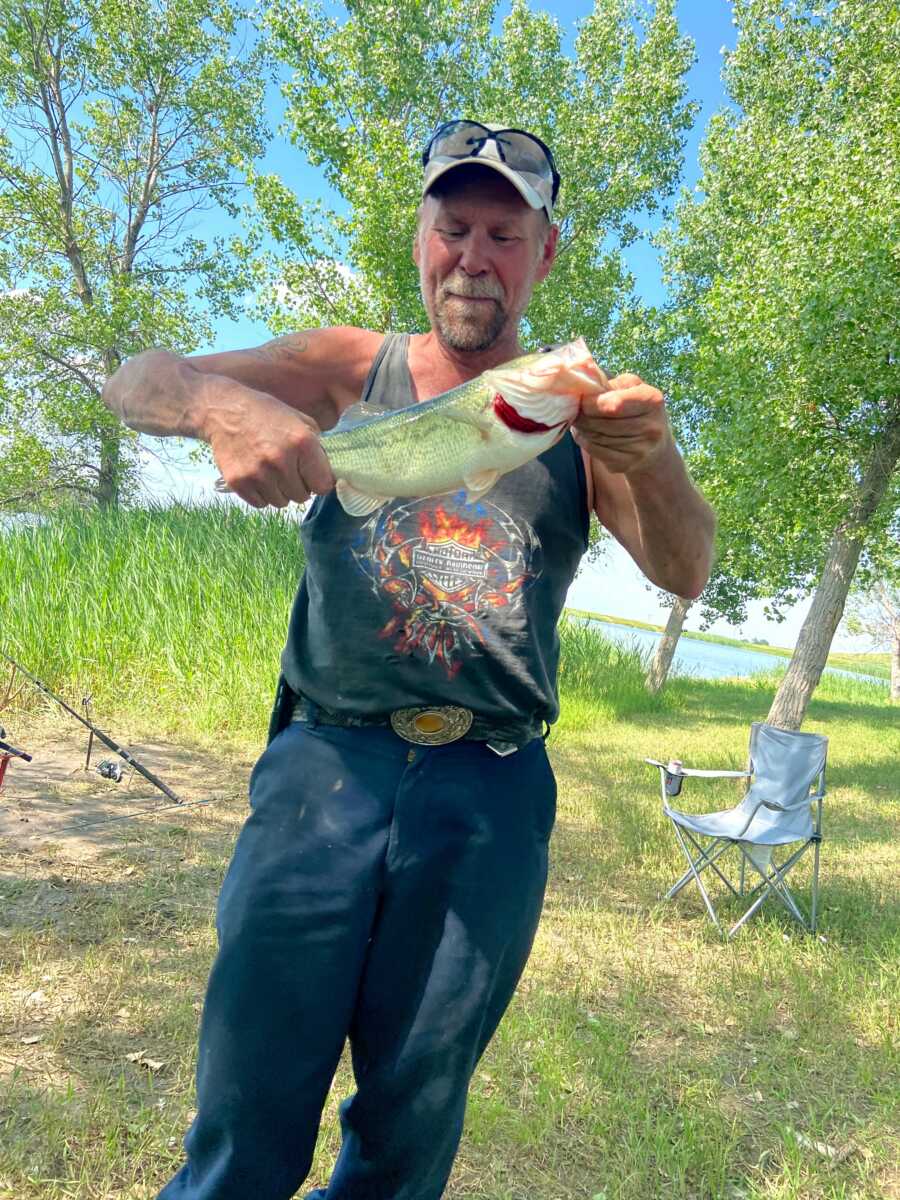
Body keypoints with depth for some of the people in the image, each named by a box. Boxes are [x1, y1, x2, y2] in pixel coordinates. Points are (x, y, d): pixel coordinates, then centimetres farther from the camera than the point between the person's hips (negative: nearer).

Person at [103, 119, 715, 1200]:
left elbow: (685, 576, -1)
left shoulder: (573, 410, 8)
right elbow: (136, 380, 2)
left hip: (491, 793, 1)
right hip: (328, 758, 0)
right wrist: (222, 400, -22)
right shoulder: (353, 369, 8)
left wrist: (653, 457, -22)